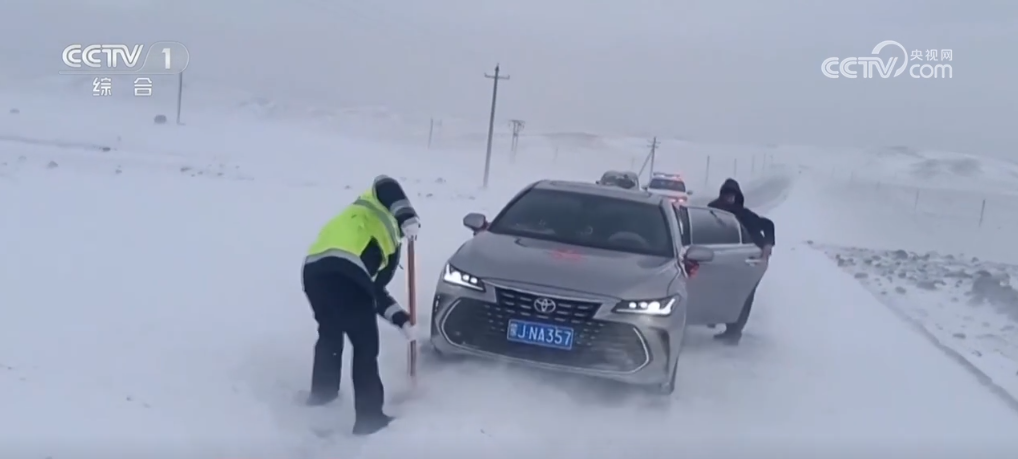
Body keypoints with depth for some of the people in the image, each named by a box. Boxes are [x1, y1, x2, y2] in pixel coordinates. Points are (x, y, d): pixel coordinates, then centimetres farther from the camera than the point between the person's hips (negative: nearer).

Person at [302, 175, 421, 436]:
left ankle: (322, 392, 50)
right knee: (365, 346, 5)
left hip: (314, 269, 8)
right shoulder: (377, 209, 22)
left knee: (329, 333, 33)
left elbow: (375, 291, 33)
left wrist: (402, 321, 28)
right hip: (344, 273, -8)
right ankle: (369, 417, 11)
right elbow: (386, 186, -2)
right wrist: (409, 218, -13)